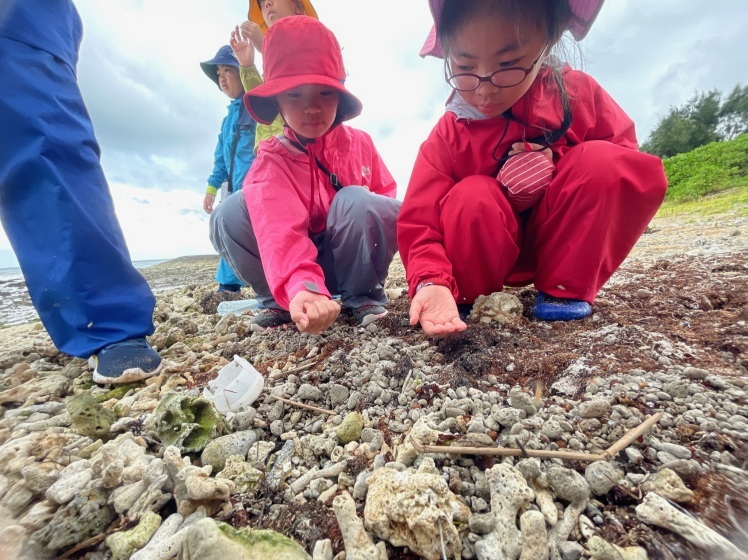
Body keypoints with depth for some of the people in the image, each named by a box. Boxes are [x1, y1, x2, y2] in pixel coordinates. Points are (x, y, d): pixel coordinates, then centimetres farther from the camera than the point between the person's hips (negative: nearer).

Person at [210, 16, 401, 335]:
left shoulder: (359, 143, -5)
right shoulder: (271, 162, -15)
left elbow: (387, 193, 8)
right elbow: (279, 232, -35)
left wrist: (367, 208, -17)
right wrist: (301, 289, -55)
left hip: (354, 261, 1)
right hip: (301, 267, 0)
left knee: (355, 200, -30)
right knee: (230, 214, -21)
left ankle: (364, 295, -10)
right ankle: (280, 302, -6)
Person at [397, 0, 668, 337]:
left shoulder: (578, 93, -8)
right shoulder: (447, 138, -14)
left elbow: (623, 166, -2)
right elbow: (419, 223, -20)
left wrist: (558, 166, -23)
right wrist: (432, 283, -39)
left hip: (570, 243, 3)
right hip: (493, 255, -2)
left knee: (602, 161, -21)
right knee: (471, 197, -31)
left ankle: (566, 290, -10)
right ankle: (464, 300, -9)